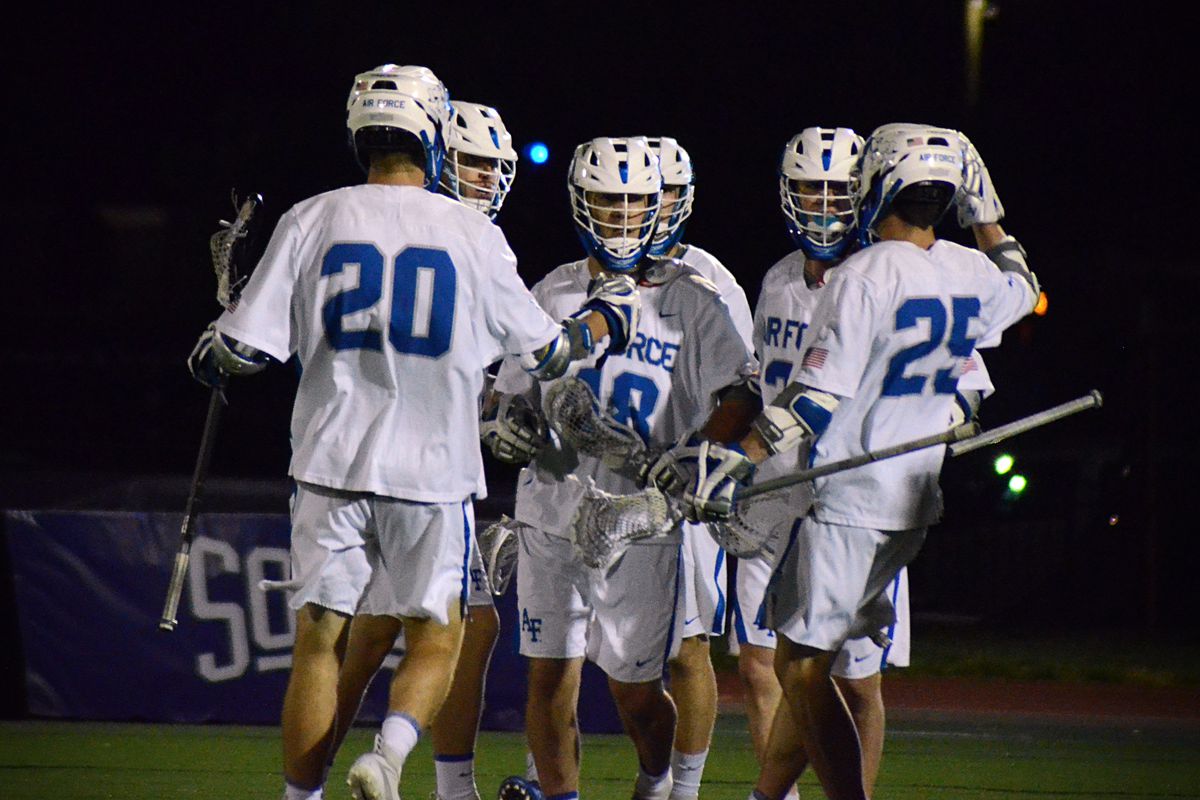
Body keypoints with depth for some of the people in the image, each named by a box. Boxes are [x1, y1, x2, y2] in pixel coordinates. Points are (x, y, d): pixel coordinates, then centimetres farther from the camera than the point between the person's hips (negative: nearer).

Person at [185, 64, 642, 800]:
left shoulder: (314, 222, -2)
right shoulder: (472, 235, -2)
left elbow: (251, 346, -2)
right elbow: (544, 352, 10)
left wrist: (211, 354, 21)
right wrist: (604, 322, 30)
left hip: (334, 463, 1)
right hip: (432, 468, -1)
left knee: (320, 642, 7)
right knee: (435, 640, 8)